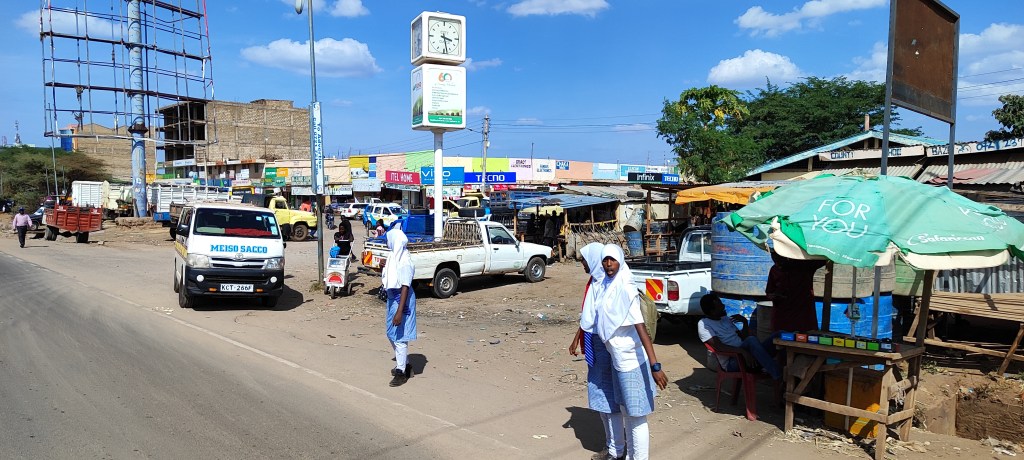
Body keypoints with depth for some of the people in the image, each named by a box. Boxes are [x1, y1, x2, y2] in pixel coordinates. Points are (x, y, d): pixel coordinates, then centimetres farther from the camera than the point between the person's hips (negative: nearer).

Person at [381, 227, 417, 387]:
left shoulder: (404, 261, -22)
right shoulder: (394, 257, 7)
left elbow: (405, 287, -25)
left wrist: (400, 311, -27)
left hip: (402, 300, -10)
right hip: (392, 299, 10)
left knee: (400, 336, -1)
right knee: (392, 334, 19)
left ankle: (401, 372, 10)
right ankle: (404, 364, 34)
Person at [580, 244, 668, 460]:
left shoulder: (625, 289, -22)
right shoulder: (602, 287, 1)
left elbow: (641, 328, -28)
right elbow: (589, 319, 16)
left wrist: (655, 365, -32)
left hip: (632, 361, -8)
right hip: (618, 360, 8)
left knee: (637, 416, 3)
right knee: (626, 411, 22)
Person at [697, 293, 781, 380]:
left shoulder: (726, 319, 20)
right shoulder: (703, 324, -4)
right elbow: (718, 346, -17)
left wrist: (745, 322, 8)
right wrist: (742, 351, -27)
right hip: (730, 362, -8)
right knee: (751, 340, -35)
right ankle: (778, 375, -32)